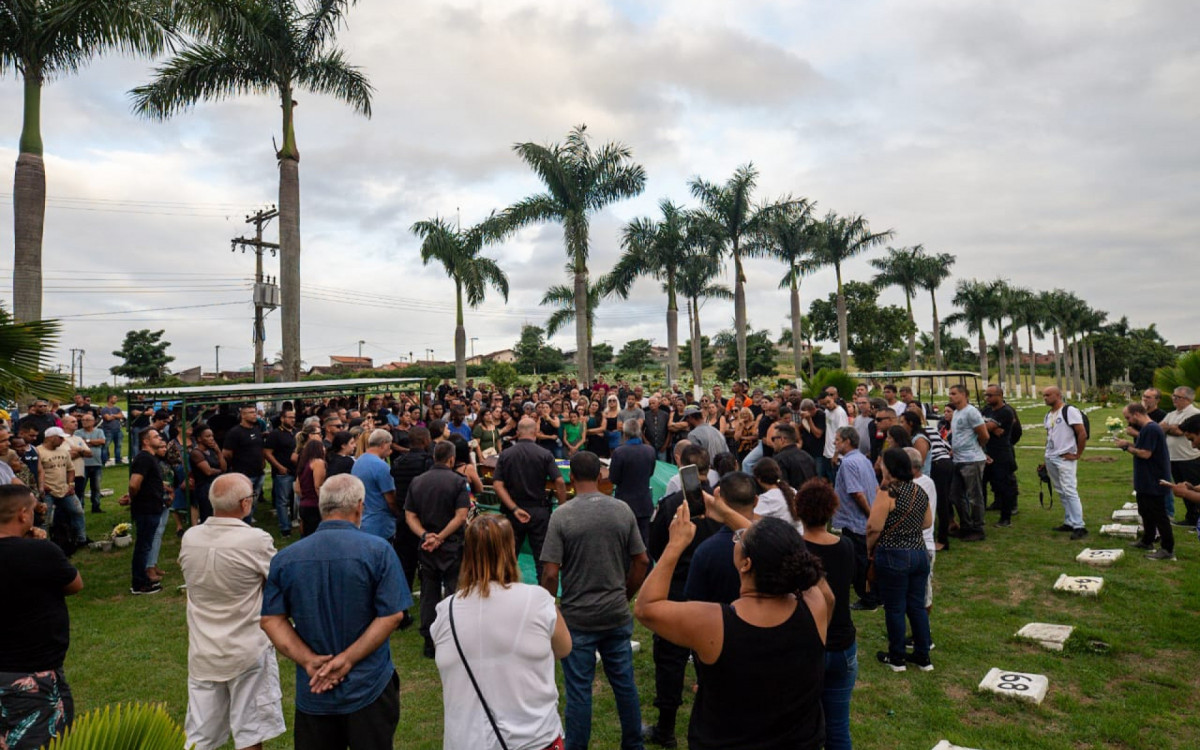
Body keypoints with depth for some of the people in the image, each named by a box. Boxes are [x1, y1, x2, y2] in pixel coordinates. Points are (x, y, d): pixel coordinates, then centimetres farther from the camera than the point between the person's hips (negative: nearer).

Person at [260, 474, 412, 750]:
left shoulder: (285, 558, -2)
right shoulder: (379, 551, -12)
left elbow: (271, 619, -5)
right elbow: (392, 615, -16)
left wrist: (309, 661, -10)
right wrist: (347, 660, -14)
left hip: (312, 692, 3)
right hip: (370, 688, -3)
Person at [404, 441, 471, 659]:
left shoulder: (417, 482, 7)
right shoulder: (457, 481, -8)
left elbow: (410, 516, 1)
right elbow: (461, 516, -17)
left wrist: (425, 535, -10)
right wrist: (440, 538, -15)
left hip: (426, 548, 4)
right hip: (452, 546, -4)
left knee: (429, 595, 11)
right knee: (453, 594, 4)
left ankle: (429, 644, 17)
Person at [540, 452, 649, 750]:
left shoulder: (562, 515, -14)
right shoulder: (622, 510, -4)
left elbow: (550, 573, -15)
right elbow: (642, 561, 2)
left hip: (577, 617, -3)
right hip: (617, 614, 4)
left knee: (579, 689, 10)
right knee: (625, 683, 18)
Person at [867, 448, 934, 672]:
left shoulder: (887, 492, -17)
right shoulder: (920, 492, 5)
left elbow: (874, 526, -19)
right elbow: (928, 523, 16)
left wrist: (870, 547, -3)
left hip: (893, 556, -7)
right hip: (919, 553, 7)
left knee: (895, 607, 6)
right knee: (917, 605, 15)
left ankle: (896, 658, 19)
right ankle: (923, 657, 24)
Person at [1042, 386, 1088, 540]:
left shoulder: (1070, 411, -11)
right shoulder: (1048, 415, 14)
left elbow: (1082, 434, -15)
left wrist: (1077, 455, -13)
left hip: (1065, 459, -8)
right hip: (1050, 458, 8)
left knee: (1069, 491, -12)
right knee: (1061, 492, 13)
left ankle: (1079, 526, -9)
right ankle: (1069, 522, 20)